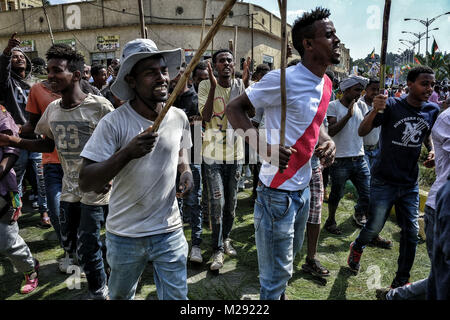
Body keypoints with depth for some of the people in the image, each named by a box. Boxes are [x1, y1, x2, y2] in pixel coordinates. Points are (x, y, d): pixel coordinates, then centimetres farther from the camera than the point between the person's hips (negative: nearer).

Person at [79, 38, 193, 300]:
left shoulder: (179, 118, -4)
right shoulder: (114, 123, -17)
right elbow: (86, 183, -19)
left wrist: (186, 172, -5)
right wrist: (126, 153, -33)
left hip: (169, 231, 2)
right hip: (124, 235, -1)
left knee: (177, 296, 12)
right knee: (121, 295, 24)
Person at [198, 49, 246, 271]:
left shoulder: (240, 85, 2)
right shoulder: (205, 86, -5)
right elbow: (206, 116, -17)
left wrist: (245, 84, -17)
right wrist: (213, 86, -23)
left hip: (235, 152, 3)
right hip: (213, 153, -3)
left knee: (231, 201, 14)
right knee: (216, 202, -4)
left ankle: (226, 238, 34)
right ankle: (217, 250, 10)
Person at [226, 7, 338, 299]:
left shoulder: (326, 84, 7)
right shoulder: (284, 79, -18)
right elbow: (234, 108, -15)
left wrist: (328, 141, -1)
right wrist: (266, 148, -29)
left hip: (303, 187, 9)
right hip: (278, 191, -8)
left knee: (291, 255, 27)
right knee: (276, 277, 6)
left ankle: (281, 293, 51)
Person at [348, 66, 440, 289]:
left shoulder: (432, 110, 2)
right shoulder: (391, 106, -13)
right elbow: (362, 132, -18)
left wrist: (431, 150, 1)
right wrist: (375, 111, -36)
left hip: (410, 183, 5)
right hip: (384, 181, -5)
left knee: (411, 232, 6)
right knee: (374, 227, 3)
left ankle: (401, 281, 23)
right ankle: (357, 247, 38)